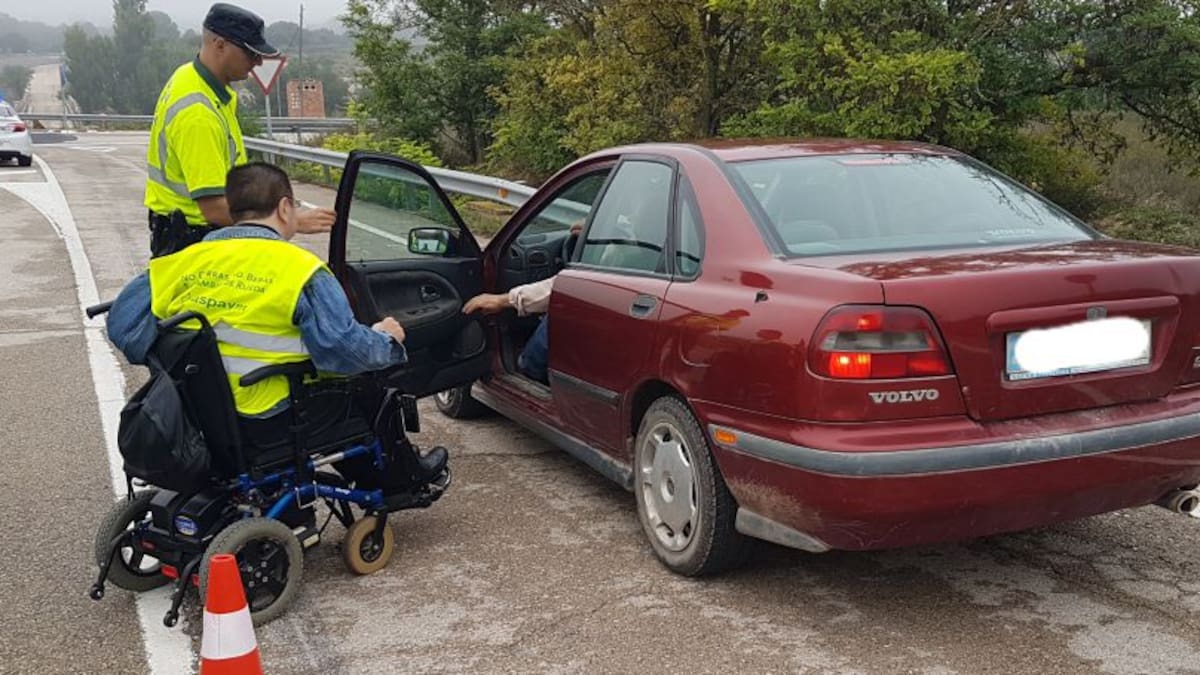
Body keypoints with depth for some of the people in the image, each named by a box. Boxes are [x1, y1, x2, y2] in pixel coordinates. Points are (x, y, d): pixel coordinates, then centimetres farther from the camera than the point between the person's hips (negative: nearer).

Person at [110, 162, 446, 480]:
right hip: (269, 422, -6)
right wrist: (386, 340, 1)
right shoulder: (302, 270, -13)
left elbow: (123, 320, 0)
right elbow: (345, 348, -19)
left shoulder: (187, 260, 1)